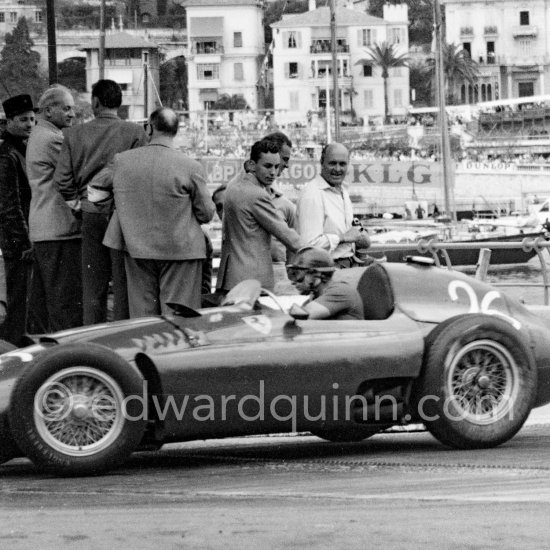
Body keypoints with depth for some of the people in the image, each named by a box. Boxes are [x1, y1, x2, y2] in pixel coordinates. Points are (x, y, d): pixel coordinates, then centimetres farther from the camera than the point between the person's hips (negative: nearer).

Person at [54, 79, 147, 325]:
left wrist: (76, 203, 12)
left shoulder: (74, 134, 3)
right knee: (124, 285, 0)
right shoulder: (134, 132, -6)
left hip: (91, 215, 3)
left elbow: (61, 178, -1)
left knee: (93, 286, 9)